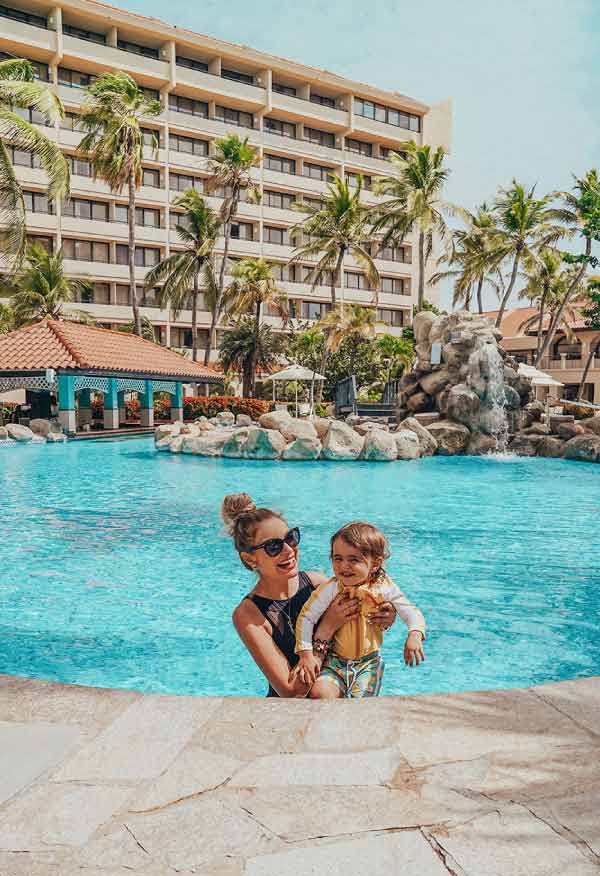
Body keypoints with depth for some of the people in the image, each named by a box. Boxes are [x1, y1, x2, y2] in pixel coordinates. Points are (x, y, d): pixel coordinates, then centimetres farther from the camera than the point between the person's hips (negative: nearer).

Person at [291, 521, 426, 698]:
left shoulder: (384, 588, -13)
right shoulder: (331, 589, -16)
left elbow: (412, 613, -8)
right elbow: (306, 617, -9)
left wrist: (414, 636, -28)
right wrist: (306, 655, -13)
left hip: (369, 662, 1)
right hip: (334, 660, 0)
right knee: (319, 693, -22)